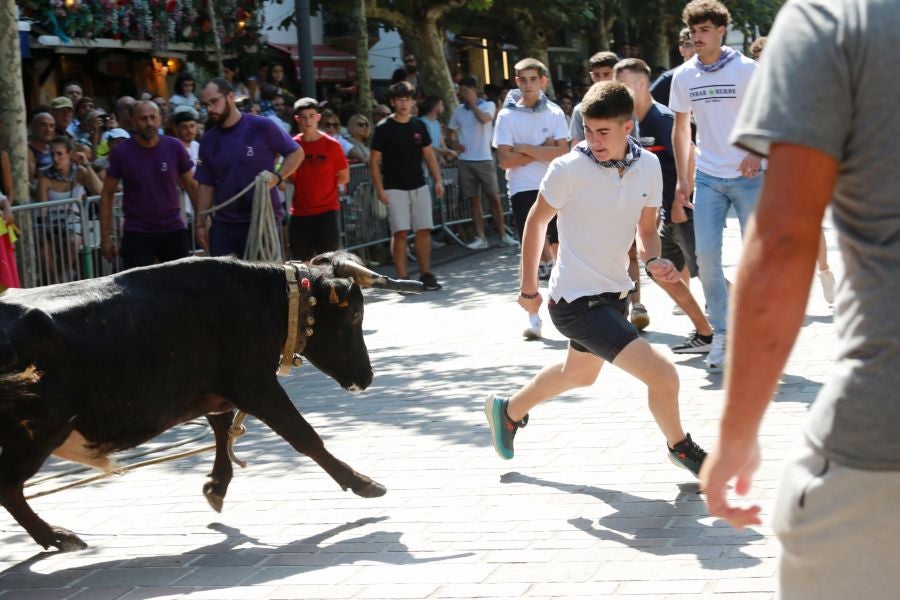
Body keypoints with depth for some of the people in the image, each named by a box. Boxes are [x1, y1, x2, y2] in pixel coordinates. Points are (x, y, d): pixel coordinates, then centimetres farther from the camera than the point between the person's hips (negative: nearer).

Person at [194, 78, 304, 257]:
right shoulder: (208, 141, 9)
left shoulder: (261, 127, -5)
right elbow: (206, 186, 13)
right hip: (223, 225, 4)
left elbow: (296, 153, 1)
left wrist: (277, 177, -15)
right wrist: (200, 223, 7)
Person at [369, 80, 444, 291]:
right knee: (400, 232, -8)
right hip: (394, 188, -4)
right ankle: (403, 278, -4)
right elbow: (374, 161, -4)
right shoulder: (384, 128, -5)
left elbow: (429, 154, 15)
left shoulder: (419, 126, 8)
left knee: (423, 231, 3)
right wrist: (379, 190, -10)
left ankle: (426, 274, 13)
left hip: (419, 186, 4)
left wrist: (438, 180, 7)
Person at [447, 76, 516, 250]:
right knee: (474, 199, 4)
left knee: (494, 197, -4)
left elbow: (484, 119, -23)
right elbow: (451, 131, 20)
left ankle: (503, 234, 4)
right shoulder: (458, 110, 9)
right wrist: (454, 143, 0)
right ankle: (480, 237, 6)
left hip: (484, 159, -3)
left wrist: (471, 102, -14)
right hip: (465, 160, 3)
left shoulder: (488, 105, -2)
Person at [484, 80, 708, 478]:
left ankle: (508, 410, 55)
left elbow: (646, 228, 8)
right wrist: (528, 289, 1)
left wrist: (653, 260, -14)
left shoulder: (648, 166, -4)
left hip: (615, 293, 8)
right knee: (663, 376, -17)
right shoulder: (569, 169, -19)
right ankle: (680, 447, 11)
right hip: (577, 300, -8)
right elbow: (537, 221, -5)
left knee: (579, 374, 32)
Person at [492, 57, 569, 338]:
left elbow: (562, 152, -8)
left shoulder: (554, 113, 4)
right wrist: (542, 151, -6)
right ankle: (533, 318, 0)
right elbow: (505, 160, -7)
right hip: (523, 189, -1)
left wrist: (525, 149, -10)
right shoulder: (507, 115, 1)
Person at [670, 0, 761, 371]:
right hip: (707, 179, 3)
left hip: (747, 177, -3)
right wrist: (682, 179, 8)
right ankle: (720, 333, 6)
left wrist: (758, 152, -20)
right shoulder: (683, 76, 5)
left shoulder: (746, 70, -6)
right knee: (706, 255, -4)